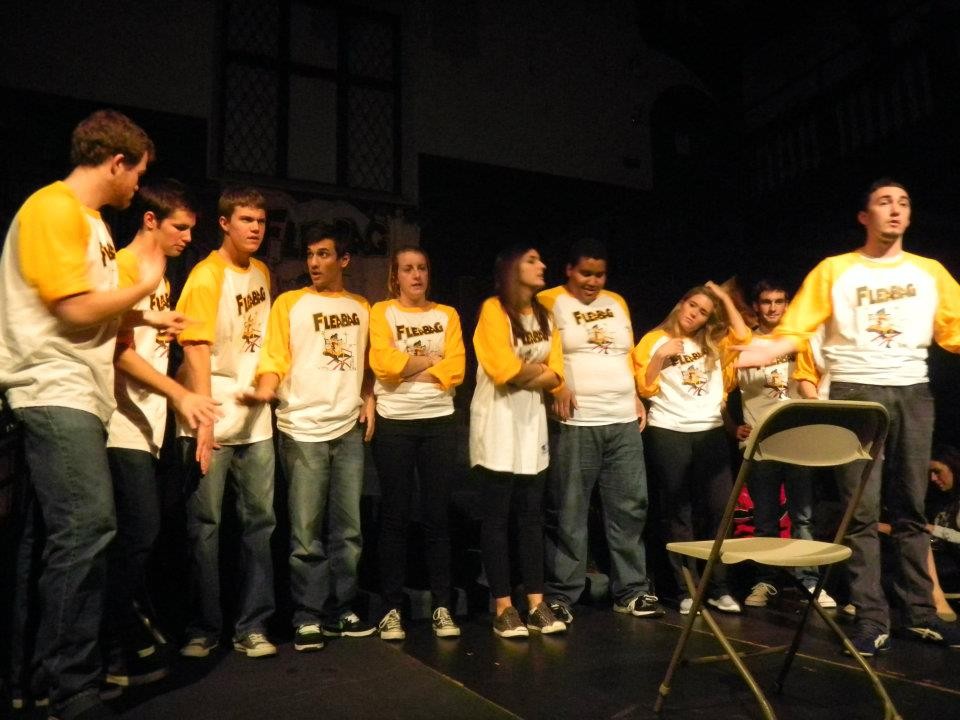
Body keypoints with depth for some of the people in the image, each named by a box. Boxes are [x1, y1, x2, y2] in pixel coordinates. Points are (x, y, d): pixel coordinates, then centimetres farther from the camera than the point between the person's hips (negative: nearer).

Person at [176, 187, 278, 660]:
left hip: (255, 419, 6)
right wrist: (203, 419, -21)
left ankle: (252, 627, 16)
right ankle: (203, 629, 16)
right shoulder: (206, 276, -8)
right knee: (205, 524, 2)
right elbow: (196, 351, -14)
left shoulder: (262, 272, 11)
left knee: (260, 520, 6)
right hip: (212, 420, -6)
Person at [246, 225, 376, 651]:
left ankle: (340, 612, 20)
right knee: (306, 531, -2)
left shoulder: (362, 308, 15)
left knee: (348, 528, 9)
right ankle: (308, 618, 10)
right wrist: (265, 389, -24)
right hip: (303, 430, -3)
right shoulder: (289, 303, 4)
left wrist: (369, 401, 5)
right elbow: (274, 360, -5)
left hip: (349, 429, 4)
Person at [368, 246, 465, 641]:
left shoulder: (447, 315, 11)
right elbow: (383, 363, -12)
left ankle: (443, 606, 14)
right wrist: (431, 359, -4)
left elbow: (455, 369, -2)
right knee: (395, 516, 3)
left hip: (439, 422, 2)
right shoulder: (381, 312, 4)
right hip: (394, 424, -2)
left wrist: (408, 369, -9)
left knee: (437, 515, 5)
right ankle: (393, 608, 12)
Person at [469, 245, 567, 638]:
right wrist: (538, 367, -3)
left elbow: (554, 376, 3)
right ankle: (503, 608, 7)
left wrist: (523, 373, -11)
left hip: (532, 422, 6)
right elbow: (505, 372, -18)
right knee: (497, 517, 0)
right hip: (498, 424, -6)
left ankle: (536, 605, 15)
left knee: (532, 516, 8)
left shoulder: (543, 315, 12)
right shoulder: (493, 310, -8)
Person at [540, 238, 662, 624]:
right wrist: (557, 387, -21)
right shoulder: (549, 302, 0)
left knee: (630, 507, 9)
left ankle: (631, 590, 20)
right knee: (568, 513, -1)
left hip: (624, 422, 6)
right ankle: (560, 595, 10)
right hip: (575, 424, -5)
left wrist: (636, 397, 15)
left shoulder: (617, 303, 18)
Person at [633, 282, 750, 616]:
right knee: (679, 513, 3)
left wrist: (725, 299, 4)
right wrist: (661, 356, -14)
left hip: (711, 433, 4)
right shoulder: (654, 340, 4)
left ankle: (719, 588, 13)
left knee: (718, 508, 2)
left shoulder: (714, 343, 16)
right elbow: (646, 388, -2)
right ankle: (686, 590, 9)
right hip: (668, 433, -3)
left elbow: (742, 336, -1)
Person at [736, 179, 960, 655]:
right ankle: (871, 619, 3)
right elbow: (796, 329, -4)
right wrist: (763, 352, -22)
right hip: (855, 393, -3)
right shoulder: (834, 270, 4)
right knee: (862, 512, -3)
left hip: (912, 395, 3)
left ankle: (919, 613, 19)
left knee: (911, 510, 9)